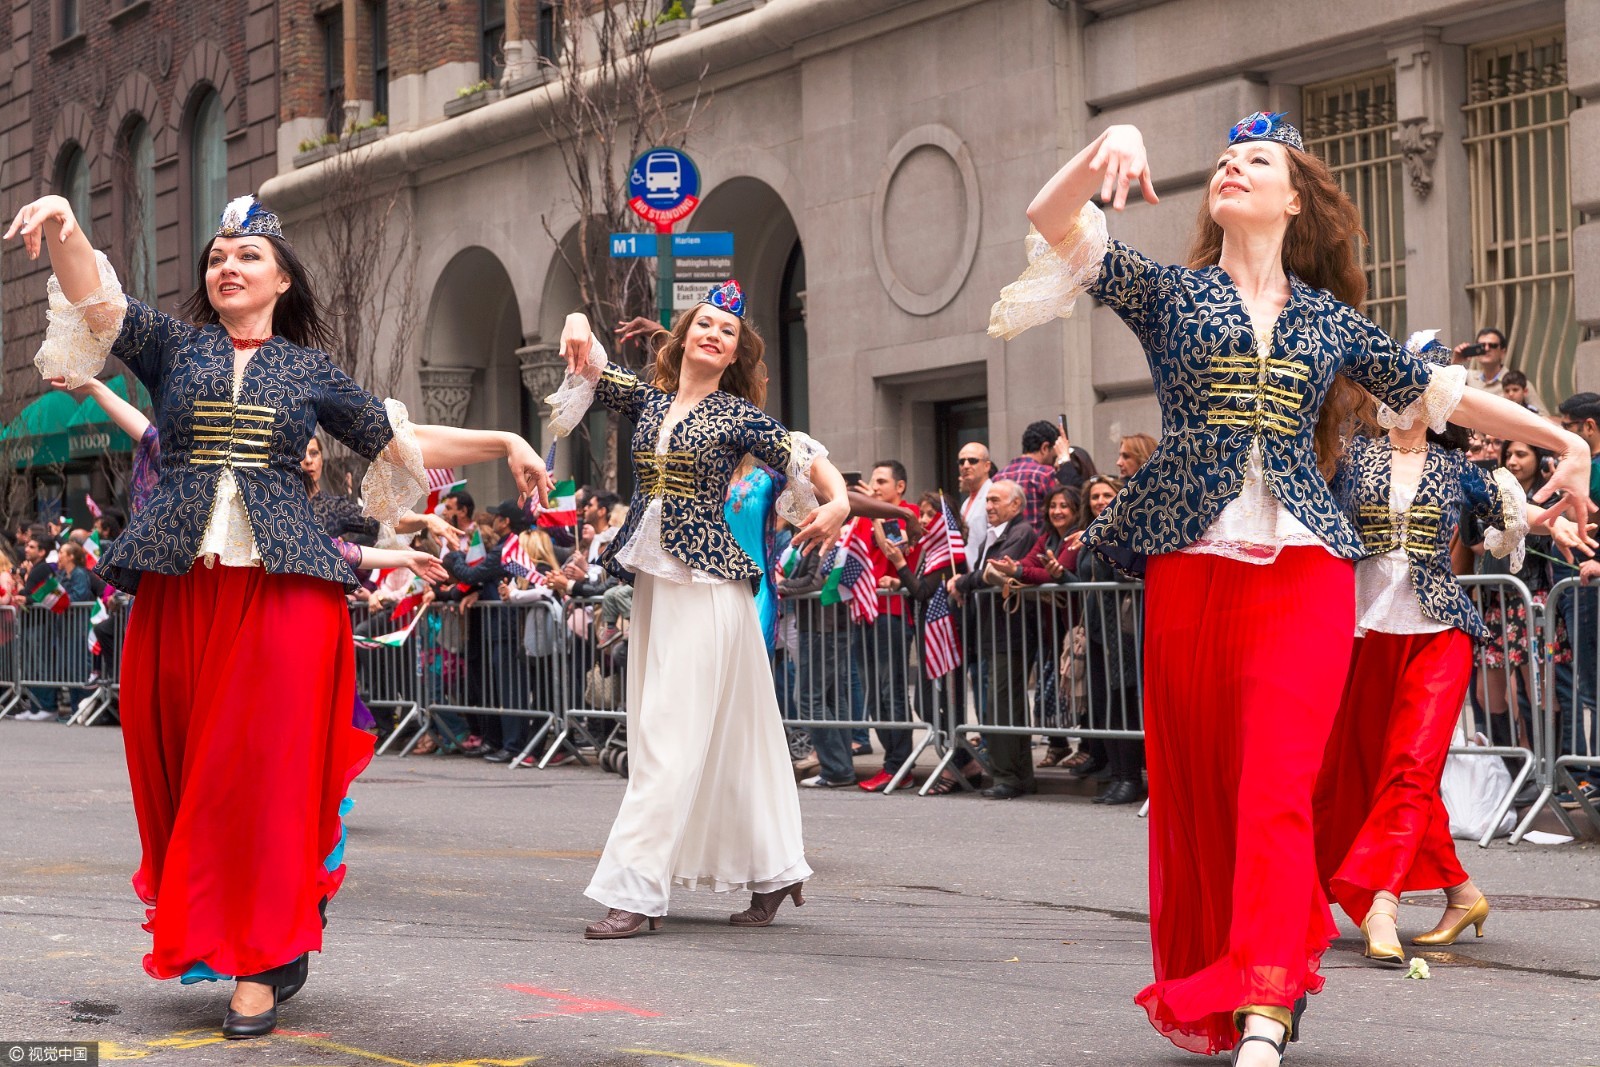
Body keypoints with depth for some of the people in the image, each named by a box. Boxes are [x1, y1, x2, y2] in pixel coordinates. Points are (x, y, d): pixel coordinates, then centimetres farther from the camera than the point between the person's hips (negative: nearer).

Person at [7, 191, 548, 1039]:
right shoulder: (172, 346, 13)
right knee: (180, 765, 2)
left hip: (283, 584, -1)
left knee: (266, 770, -7)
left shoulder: (311, 371, 14)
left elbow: (404, 444, 18)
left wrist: (504, 442, 11)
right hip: (179, 582, 1)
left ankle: (258, 963, -4)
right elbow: (95, 301, -3)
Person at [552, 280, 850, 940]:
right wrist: (578, 328, -9)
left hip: (707, 580, -6)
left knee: (674, 735, -11)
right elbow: (587, 365, 14)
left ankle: (634, 891, -13)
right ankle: (772, 872, 19)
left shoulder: (739, 416, 0)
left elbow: (806, 459, -2)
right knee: (728, 733, 9)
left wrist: (838, 502, -22)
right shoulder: (647, 401, 13)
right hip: (651, 580, 6)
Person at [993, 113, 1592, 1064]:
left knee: (1278, 786, -14)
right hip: (1189, 564, 0)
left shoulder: (1333, 321, 15)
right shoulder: (1169, 294, 11)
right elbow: (1052, 221, -1)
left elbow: (1440, 393, 24)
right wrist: (1108, 148, -19)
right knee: (1195, 792, 4)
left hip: (1303, 568, 0)